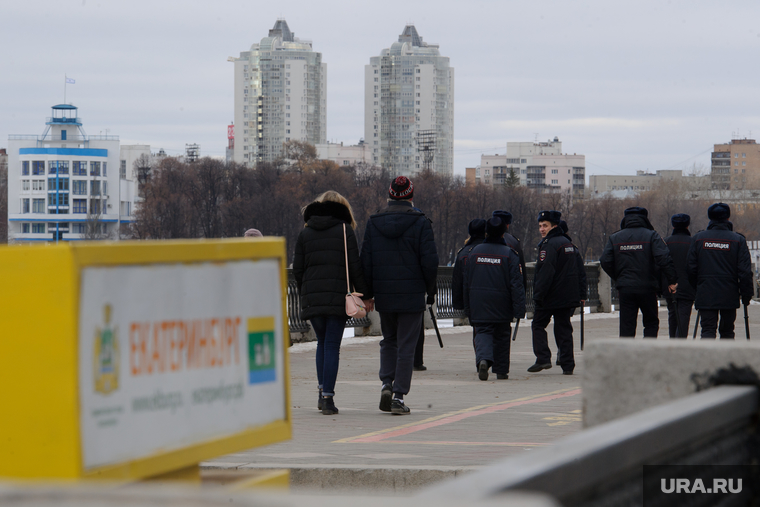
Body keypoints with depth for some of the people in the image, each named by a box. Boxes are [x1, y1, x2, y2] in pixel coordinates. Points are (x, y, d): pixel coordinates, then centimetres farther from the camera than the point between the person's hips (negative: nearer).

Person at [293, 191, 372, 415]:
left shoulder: (305, 233, 9)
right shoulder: (345, 230, 1)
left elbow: (297, 269, 7)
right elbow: (355, 266, -4)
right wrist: (365, 295, 2)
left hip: (312, 296, 3)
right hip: (337, 296, -3)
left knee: (322, 343, 18)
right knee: (332, 345, -1)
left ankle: (323, 391, 13)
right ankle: (328, 397, -6)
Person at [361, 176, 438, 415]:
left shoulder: (374, 223, 3)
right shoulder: (420, 223, -7)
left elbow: (365, 261, 3)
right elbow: (430, 262, -9)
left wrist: (369, 292, 10)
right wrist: (430, 290, 4)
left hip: (383, 295, 3)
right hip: (411, 295, -3)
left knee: (388, 341, 20)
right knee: (406, 346, 2)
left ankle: (386, 383, 1)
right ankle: (399, 395, -1)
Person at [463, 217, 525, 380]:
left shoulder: (474, 252, 3)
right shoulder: (509, 254, -8)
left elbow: (466, 282, 8)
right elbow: (516, 284, -11)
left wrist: (468, 308, 15)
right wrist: (519, 309, -8)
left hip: (479, 305, 1)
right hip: (502, 306, -1)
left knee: (483, 332, 1)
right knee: (501, 336, 13)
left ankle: (483, 359, -27)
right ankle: (501, 370, 19)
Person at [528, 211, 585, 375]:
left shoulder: (549, 245, -14)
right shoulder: (569, 243, 15)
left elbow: (545, 273, -21)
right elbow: (580, 271, 18)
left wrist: (538, 294, -18)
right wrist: (581, 294, 19)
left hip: (550, 297, -8)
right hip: (568, 297, 8)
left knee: (538, 325, 5)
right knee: (564, 328, 10)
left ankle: (543, 359, -6)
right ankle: (567, 365, 5)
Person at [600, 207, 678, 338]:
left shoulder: (614, 238, 6)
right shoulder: (651, 235, -3)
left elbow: (605, 262, 0)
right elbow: (663, 258, -15)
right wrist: (672, 280, -10)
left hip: (625, 288, 2)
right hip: (647, 288, -2)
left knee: (626, 327, 6)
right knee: (651, 323, 12)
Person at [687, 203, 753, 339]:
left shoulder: (698, 238, 2)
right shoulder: (738, 240, -3)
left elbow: (691, 267, 4)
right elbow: (745, 271, -5)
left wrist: (696, 287, 18)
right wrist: (746, 295, 3)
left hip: (705, 294, 0)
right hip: (729, 296, 0)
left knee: (708, 330, -1)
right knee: (727, 331, 13)